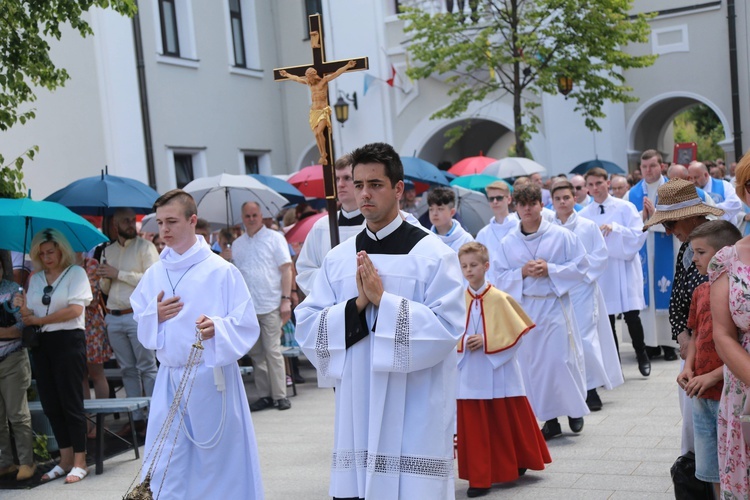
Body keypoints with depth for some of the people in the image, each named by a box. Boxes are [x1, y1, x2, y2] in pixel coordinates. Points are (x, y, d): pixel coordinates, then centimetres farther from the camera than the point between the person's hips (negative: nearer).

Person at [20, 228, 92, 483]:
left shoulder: (75, 272, -1)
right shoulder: (35, 279, 15)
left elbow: (75, 309, -12)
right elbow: (27, 313, 9)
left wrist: (38, 319, -7)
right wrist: (25, 314, -15)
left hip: (68, 341, -6)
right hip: (41, 343, 6)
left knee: (71, 402, -4)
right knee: (51, 404, 7)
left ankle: (80, 462, 3)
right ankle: (66, 459, 16)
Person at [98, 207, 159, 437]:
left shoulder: (144, 247, -2)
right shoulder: (108, 251, 16)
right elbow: (105, 289, 19)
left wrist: (119, 274, -13)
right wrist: (104, 278, -4)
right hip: (113, 318, 6)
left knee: (147, 368, -4)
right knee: (128, 370, 9)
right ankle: (137, 418, 15)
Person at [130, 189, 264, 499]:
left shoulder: (221, 271, -8)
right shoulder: (154, 275, 8)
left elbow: (247, 327, -9)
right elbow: (142, 330, 16)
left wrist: (217, 328, -27)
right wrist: (153, 316, -5)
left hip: (213, 378, -4)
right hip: (170, 380, 4)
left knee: (218, 460, 6)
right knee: (167, 468, 3)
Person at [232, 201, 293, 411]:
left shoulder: (274, 238, 1)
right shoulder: (237, 244, 13)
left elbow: (286, 269, -2)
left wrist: (286, 299, -10)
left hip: (270, 305, -4)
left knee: (273, 351, -5)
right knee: (256, 353, 6)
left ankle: (280, 395, 2)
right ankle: (264, 395, 13)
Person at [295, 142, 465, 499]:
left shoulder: (433, 254, -5)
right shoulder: (337, 259, 8)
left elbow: (447, 328, -13)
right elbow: (307, 327, 4)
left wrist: (383, 300, -16)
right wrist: (357, 305, -11)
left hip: (415, 413, -4)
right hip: (356, 410, 4)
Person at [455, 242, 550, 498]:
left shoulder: (499, 298, -9)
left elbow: (516, 333, -8)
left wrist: (485, 341, -16)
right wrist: (463, 343, -13)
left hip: (499, 371, -2)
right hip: (470, 374, 2)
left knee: (508, 421, 12)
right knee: (473, 427, 2)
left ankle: (519, 462, 36)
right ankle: (479, 479, 10)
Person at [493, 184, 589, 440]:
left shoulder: (562, 236, -2)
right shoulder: (508, 242, 4)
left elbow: (581, 266, -2)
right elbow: (499, 277, 5)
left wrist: (550, 270, -14)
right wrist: (522, 272, -13)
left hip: (555, 305, -3)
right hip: (524, 306, 3)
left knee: (560, 360, -5)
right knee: (532, 363, 4)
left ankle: (575, 410, 20)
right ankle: (550, 419, 16)